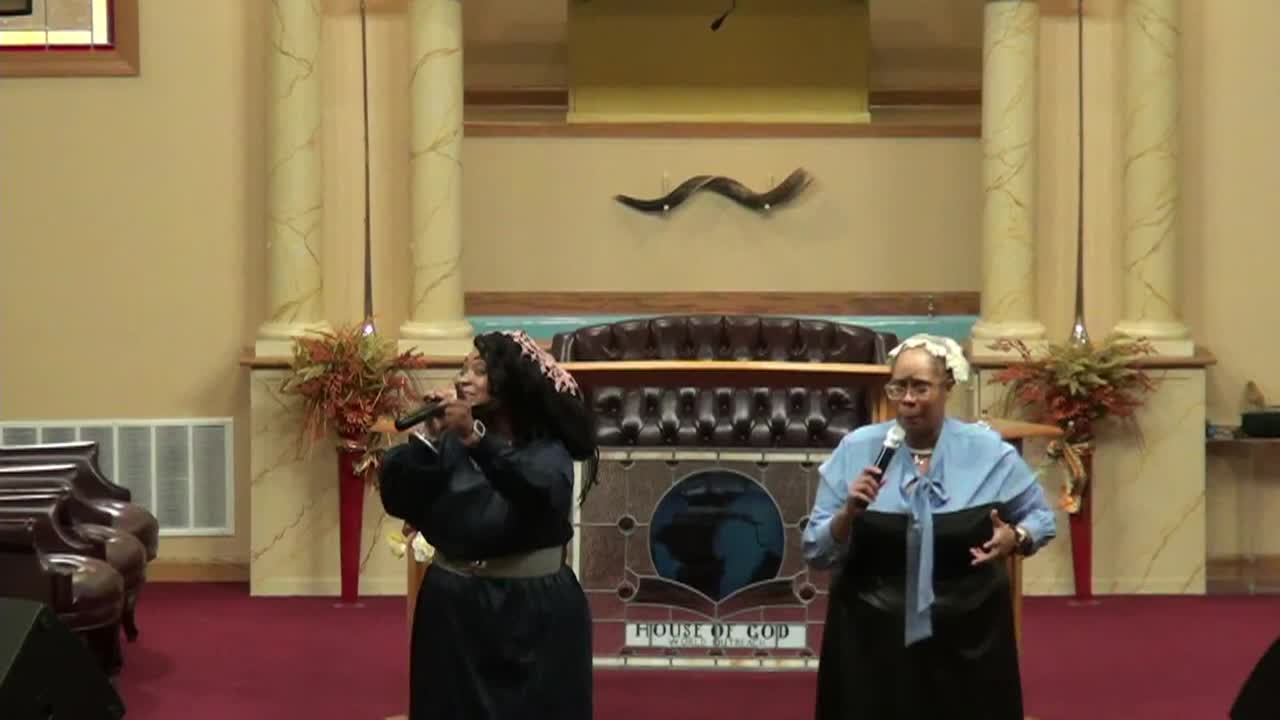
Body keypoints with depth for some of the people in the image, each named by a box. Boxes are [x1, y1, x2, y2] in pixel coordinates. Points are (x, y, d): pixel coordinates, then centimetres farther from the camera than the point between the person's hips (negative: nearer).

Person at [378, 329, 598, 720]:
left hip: (535, 610, -2)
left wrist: (475, 436, -34)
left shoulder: (548, 447, -2)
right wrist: (427, 437, -21)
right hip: (455, 608, 2)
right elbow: (396, 498, -8)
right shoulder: (448, 442, 5)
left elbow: (538, 489, -24)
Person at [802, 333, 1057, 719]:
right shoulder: (856, 451, -3)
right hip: (872, 639, 0)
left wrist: (1015, 537, -11)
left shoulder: (989, 451, -2)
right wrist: (850, 512, -20)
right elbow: (817, 552, -1)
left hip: (967, 636, 1)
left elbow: (1040, 516, 10)